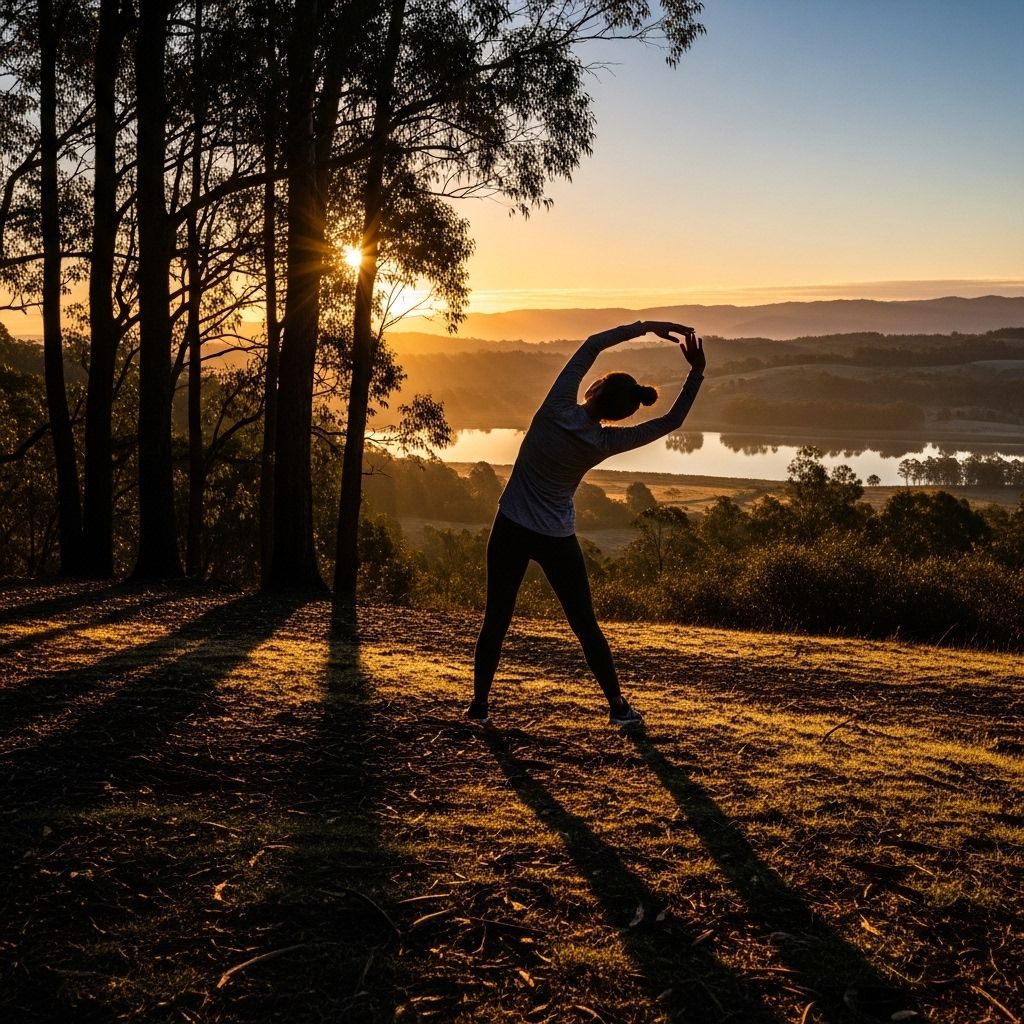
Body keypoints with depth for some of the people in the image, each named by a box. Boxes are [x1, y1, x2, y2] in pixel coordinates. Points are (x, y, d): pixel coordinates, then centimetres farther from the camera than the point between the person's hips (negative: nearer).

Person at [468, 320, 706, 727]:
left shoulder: (557, 409, -15)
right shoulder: (607, 443, -13)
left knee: (496, 618, 8)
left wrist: (645, 326, -4)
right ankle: (618, 705, 16)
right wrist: (696, 373, -5)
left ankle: (479, 703, 11)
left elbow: (592, 343, -5)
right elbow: (672, 420, -4)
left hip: (510, 529, 0)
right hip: (557, 540, 0)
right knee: (585, 624, 10)